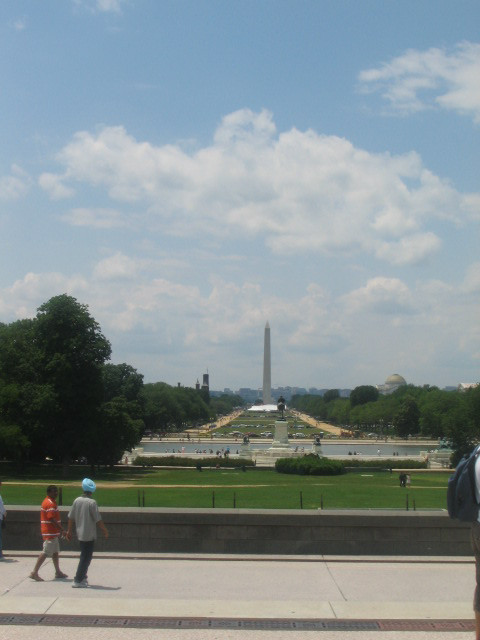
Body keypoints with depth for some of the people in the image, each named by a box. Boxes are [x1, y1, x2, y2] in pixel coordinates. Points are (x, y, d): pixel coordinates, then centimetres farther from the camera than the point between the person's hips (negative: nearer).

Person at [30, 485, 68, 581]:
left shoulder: (52, 502, 16)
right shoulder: (50, 503, -17)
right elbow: (52, 519, -23)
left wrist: (60, 530, 21)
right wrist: (62, 529, -22)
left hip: (53, 532, 11)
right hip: (50, 533, -11)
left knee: (55, 552, 14)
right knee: (46, 552, -8)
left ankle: (58, 572, 21)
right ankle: (34, 572, -5)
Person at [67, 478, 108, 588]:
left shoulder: (77, 501, 1)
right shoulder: (92, 503, -16)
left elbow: (71, 517, 7)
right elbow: (98, 519, -14)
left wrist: (69, 531, 17)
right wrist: (105, 530, -1)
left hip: (80, 534, 6)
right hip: (89, 535, -6)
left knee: (84, 556, 20)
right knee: (86, 557, 1)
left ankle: (82, 578, 26)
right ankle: (78, 581, 0)